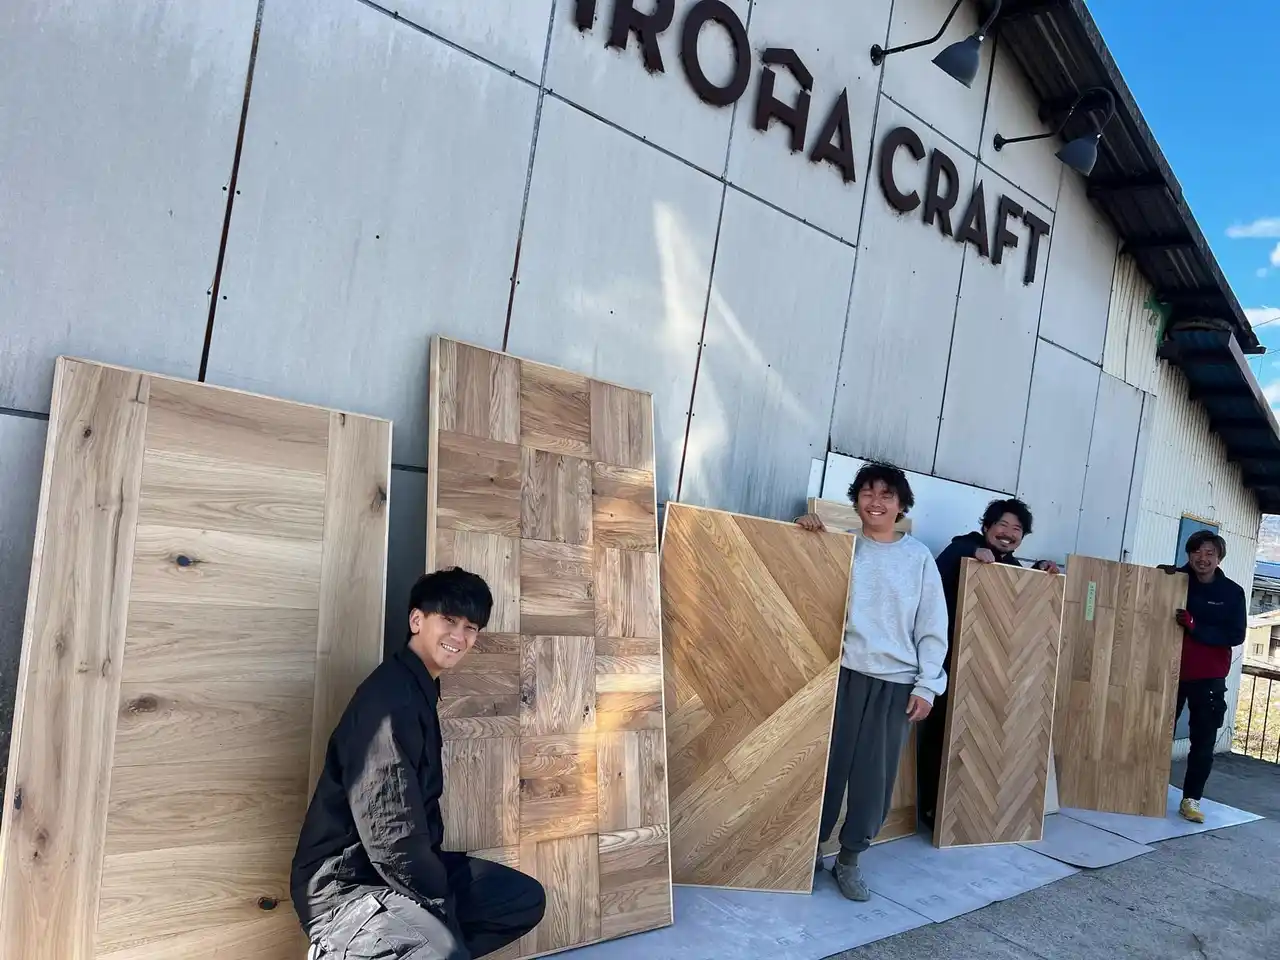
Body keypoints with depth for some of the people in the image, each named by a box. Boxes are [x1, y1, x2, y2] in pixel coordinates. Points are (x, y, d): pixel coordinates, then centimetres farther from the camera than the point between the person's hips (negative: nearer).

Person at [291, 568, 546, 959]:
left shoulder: (420, 691, 11)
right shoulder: (391, 696, -20)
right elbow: (390, 836, -24)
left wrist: (439, 878, 7)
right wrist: (441, 898, -10)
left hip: (405, 870, 10)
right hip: (346, 885, -10)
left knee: (526, 897, 9)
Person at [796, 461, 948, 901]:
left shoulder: (919, 557, 5)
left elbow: (933, 627, 5)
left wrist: (926, 685, -1)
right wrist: (805, 534, -9)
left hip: (895, 681, 1)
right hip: (843, 672, -1)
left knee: (875, 776, 6)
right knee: (828, 764, 3)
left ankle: (849, 860, 22)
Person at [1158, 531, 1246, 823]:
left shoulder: (1232, 592, -3)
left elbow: (1236, 635, -9)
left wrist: (1195, 627, -23)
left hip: (1209, 678, 0)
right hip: (1172, 671, 1)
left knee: (1203, 741, 3)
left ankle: (1191, 799, 13)